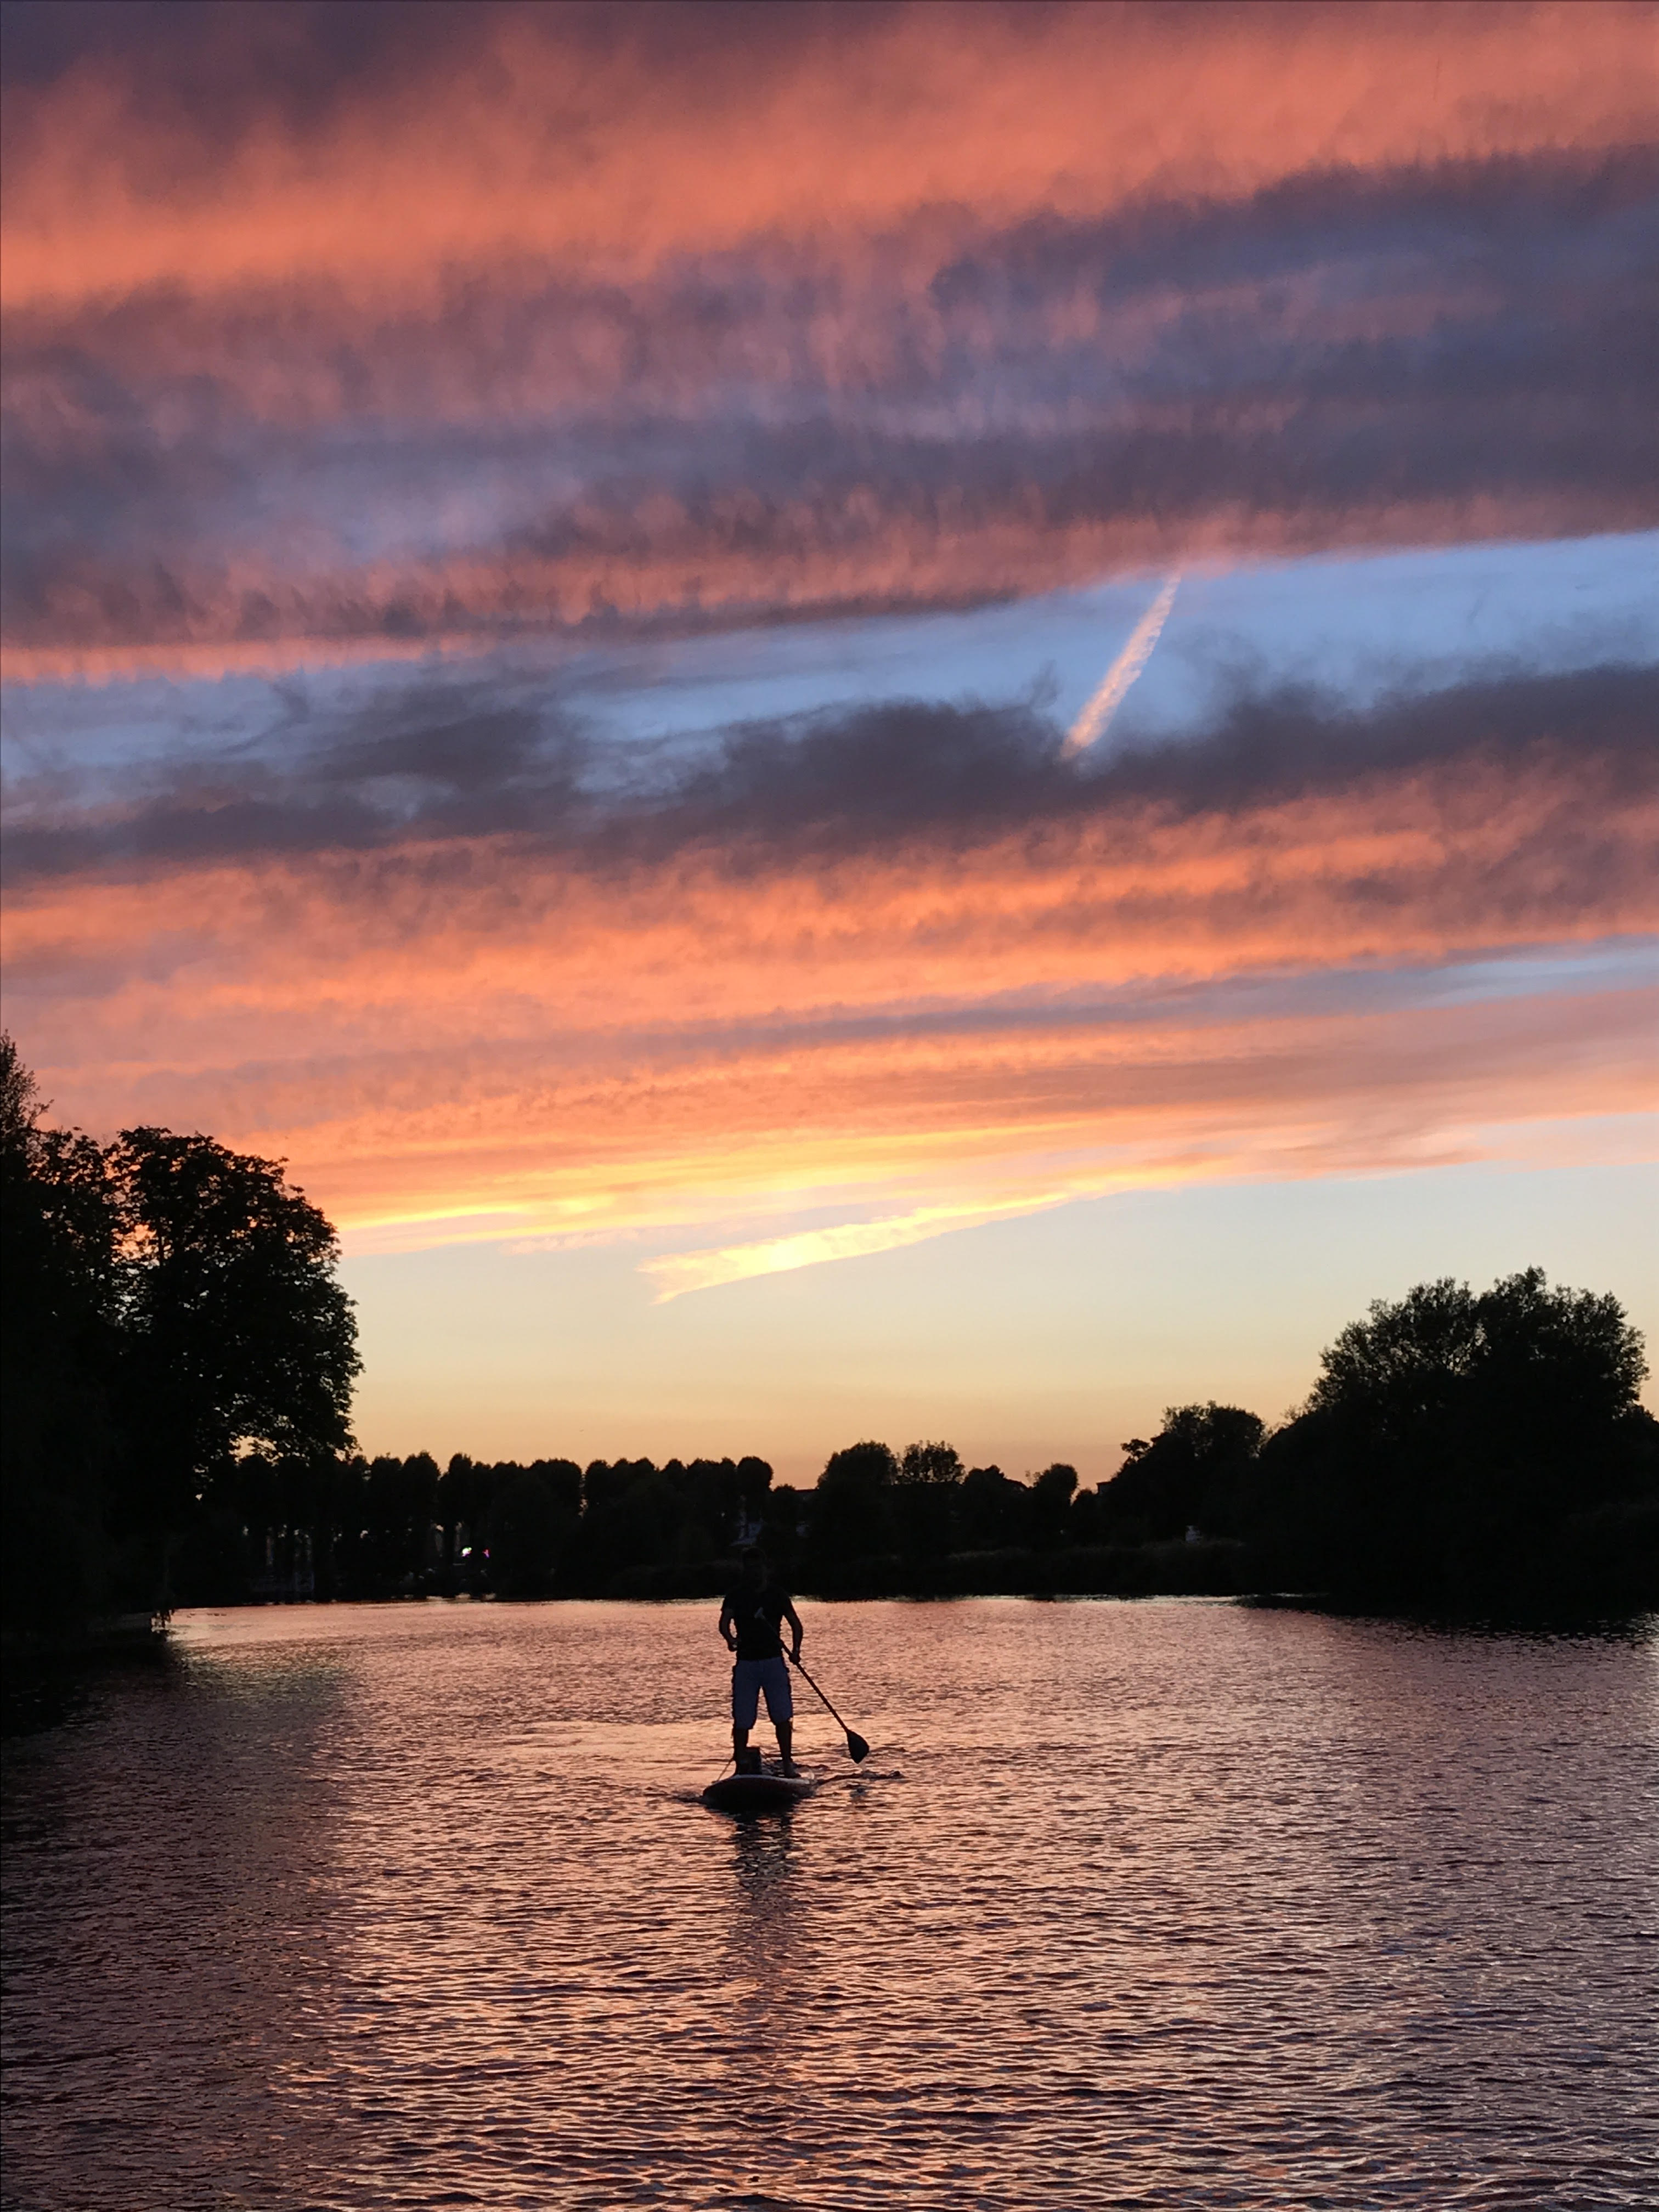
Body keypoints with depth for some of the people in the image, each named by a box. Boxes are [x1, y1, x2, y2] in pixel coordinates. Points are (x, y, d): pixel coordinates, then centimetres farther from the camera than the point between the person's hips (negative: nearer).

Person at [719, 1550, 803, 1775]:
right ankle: (740, 1767, 5)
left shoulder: (777, 1595, 7)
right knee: (741, 1720, -2)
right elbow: (724, 1621, -11)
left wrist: (796, 1649, -8)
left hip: (774, 1661, 1)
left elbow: (795, 1623, 10)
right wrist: (729, 1637, -34)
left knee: (783, 1716, -4)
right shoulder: (735, 1596, 3)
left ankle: (787, 1763, 3)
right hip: (745, 1662, 0)